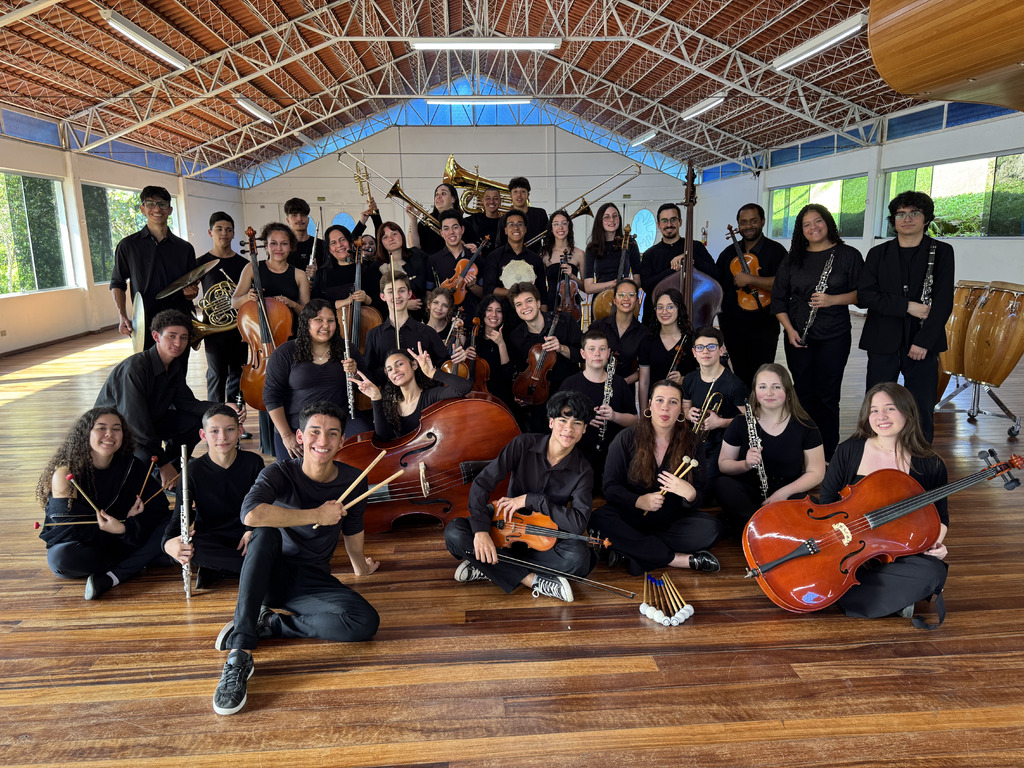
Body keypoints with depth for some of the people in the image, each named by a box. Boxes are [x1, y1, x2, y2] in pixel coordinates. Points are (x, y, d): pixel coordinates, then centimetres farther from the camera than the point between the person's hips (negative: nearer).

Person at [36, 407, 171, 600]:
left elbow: (158, 506, -11)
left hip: (122, 539, 3)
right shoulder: (65, 472, -15)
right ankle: (132, 565, -17)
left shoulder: (132, 466, -5)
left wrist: (127, 527, -29)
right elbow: (71, 527, -19)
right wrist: (125, 526, -27)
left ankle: (111, 577, -27)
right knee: (60, 558, -36)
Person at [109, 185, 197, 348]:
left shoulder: (185, 248, 9)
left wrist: (191, 293, -8)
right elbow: (117, 284, 9)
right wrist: (122, 316, -4)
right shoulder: (128, 245, 5)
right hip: (145, 327, -1)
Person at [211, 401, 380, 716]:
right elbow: (251, 513, -37)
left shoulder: (353, 481, -5)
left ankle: (269, 624, -10)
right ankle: (240, 654, -36)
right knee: (265, 533, -35)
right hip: (271, 575, -2)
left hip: (313, 581, 2)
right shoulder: (280, 474, -15)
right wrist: (317, 516, -30)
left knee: (367, 623, -24)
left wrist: (360, 566, 29)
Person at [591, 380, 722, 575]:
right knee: (600, 519, -32)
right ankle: (684, 560, -26)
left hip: (672, 521, 2)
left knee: (711, 527, -27)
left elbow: (698, 499, 0)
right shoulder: (626, 439, -3)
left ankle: (632, 549, -23)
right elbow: (610, 487, -5)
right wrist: (639, 501, -24)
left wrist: (689, 493, -25)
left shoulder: (690, 444, 2)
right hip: (631, 518, -1)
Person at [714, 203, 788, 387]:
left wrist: (749, 279, -22)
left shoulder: (776, 250, -3)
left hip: (763, 327, -4)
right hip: (732, 327, 5)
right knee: (740, 377, 13)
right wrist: (721, 317, 7)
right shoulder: (729, 253, 12)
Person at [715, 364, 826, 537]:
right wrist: (746, 464, -18)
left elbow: (816, 472, 0)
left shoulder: (804, 426, -1)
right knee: (722, 484, -32)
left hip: (787, 497, 1)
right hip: (747, 494, 0)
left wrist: (784, 492, -15)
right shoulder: (741, 424, 0)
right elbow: (723, 464, 4)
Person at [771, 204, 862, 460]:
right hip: (798, 338, 2)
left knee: (827, 396, -1)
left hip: (834, 338, -2)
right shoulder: (793, 259, 9)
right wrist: (789, 329, -3)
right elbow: (779, 297, 9)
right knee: (804, 393, 7)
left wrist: (833, 299, -18)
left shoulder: (849, 255, 2)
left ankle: (828, 455, 11)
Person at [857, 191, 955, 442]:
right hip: (882, 343, 1)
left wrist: (924, 341, -12)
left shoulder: (942, 252, 5)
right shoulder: (878, 253, 9)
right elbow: (864, 295, -3)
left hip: (922, 345, -1)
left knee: (922, 413, 2)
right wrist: (907, 306, -14)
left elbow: (944, 301, -3)